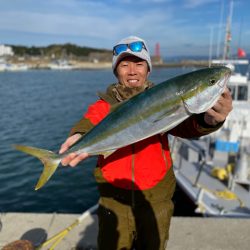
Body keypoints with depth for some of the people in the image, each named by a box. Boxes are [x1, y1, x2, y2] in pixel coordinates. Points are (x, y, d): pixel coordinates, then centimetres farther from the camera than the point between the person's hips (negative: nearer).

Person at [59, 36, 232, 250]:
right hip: (114, 200, 0)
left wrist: (209, 120, -44)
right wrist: (81, 137, -47)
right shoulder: (105, 106, -2)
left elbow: (185, 127, -22)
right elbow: (90, 123, -23)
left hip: (156, 201, 1)